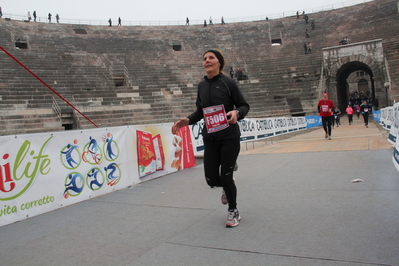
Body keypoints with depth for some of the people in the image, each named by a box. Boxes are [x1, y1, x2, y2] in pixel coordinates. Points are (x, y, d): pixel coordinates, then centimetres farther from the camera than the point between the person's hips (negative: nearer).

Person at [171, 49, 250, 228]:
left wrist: (236, 113, -24)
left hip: (229, 137, -4)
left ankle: (233, 212, 25)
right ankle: (227, 188, 41)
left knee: (226, 176, -1)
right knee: (211, 179, 2)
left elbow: (244, 106, -2)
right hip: (210, 138, 4)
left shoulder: (228, 82, -6)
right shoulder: (202, 86, 8)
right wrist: (187, 121, -1)